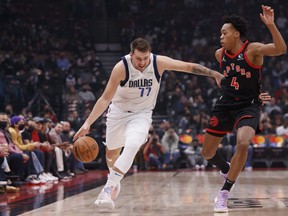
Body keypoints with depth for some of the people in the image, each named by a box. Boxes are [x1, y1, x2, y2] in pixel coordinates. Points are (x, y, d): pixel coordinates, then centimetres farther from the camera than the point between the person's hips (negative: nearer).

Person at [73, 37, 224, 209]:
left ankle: (108, 188, -22)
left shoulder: (159, 62, -22)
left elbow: (189, 67, -12)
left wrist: (214, 73, -13)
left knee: (132, 146, -27)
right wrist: (88, 123, -29)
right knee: (111, 152, 16)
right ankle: (115, 180, 48)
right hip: (119, 110, 1)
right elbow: (105, 99, -22)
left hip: (142, 114, 0)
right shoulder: (121, 68, -26)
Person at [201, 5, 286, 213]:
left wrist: (271, 25, -43)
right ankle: (226, 170, 44)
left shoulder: (253, 50, -14)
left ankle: (225, 192, -16)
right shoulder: (220, 54, 1)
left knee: (243, 144, -31)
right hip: (225, 105, 5)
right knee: (207, 153, 9)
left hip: (248, 107, -5)